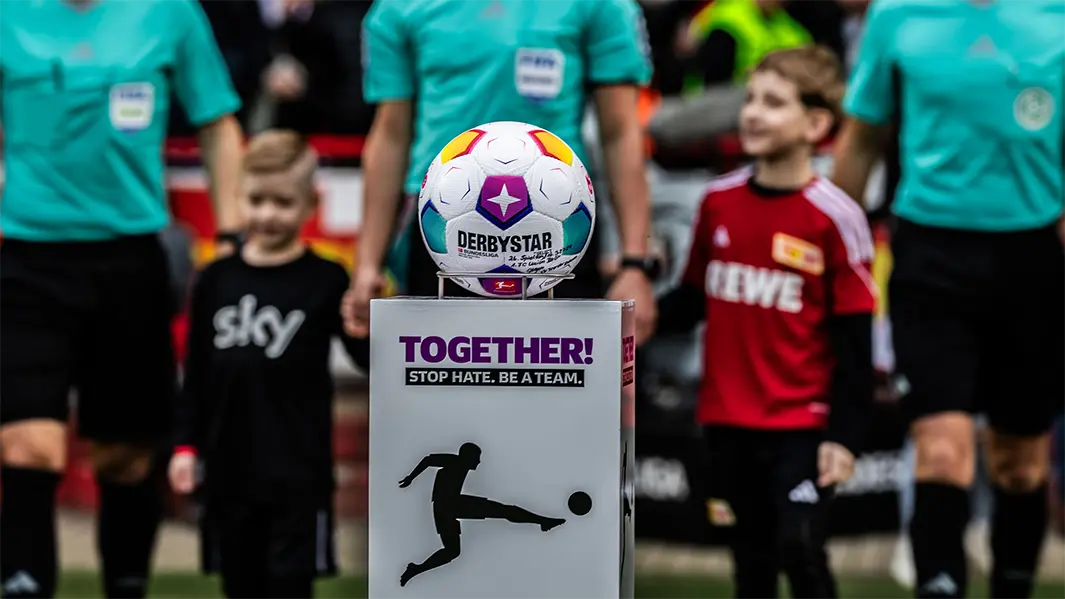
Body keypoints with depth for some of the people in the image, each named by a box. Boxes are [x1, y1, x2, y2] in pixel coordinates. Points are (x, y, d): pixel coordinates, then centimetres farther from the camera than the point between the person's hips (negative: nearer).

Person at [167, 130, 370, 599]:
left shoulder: (324, 281, -5)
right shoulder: (217, 281, 4)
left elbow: (370, 358, -9)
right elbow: (196, 374, 9)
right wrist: (186, 446, 4)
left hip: (299, 474, -4)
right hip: (230, 471, 4)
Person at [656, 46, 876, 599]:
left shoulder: (835, 217, -10)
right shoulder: (719, 200, 5)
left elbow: (855, 343, -8)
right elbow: (694, 298, 14)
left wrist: (844, 435, -11)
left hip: (803, 426, -5)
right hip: (729, 421, 5)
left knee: (799, 546, -15)